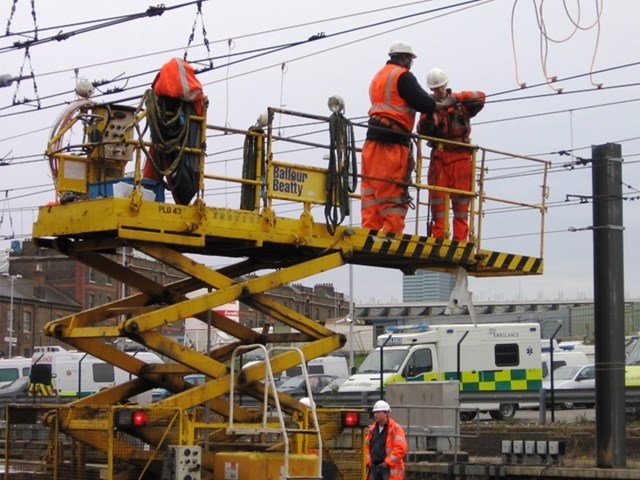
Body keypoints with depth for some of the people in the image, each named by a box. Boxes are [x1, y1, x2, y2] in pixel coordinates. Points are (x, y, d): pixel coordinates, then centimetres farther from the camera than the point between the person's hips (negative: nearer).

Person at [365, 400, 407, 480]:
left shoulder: (395, 428, -9)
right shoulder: (372, 429, 14)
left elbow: (401, 448, -16)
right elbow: (367, 446, 23)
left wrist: (387, 462, -16)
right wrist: (368, 461, 9)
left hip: (390, 469, -7)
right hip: (374, 468, 7)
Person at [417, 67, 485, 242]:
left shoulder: (461, 103, 7)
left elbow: (480, 97, -10)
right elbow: (423, 131, 0)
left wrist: (456, 97, -21)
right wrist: (428, 114, -18)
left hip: (460, 157, -1)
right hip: (439, 157, 1)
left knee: (461, 200, -2)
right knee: (436, 198, -3)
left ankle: (460, 240, -2)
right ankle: (438, 238, -1)